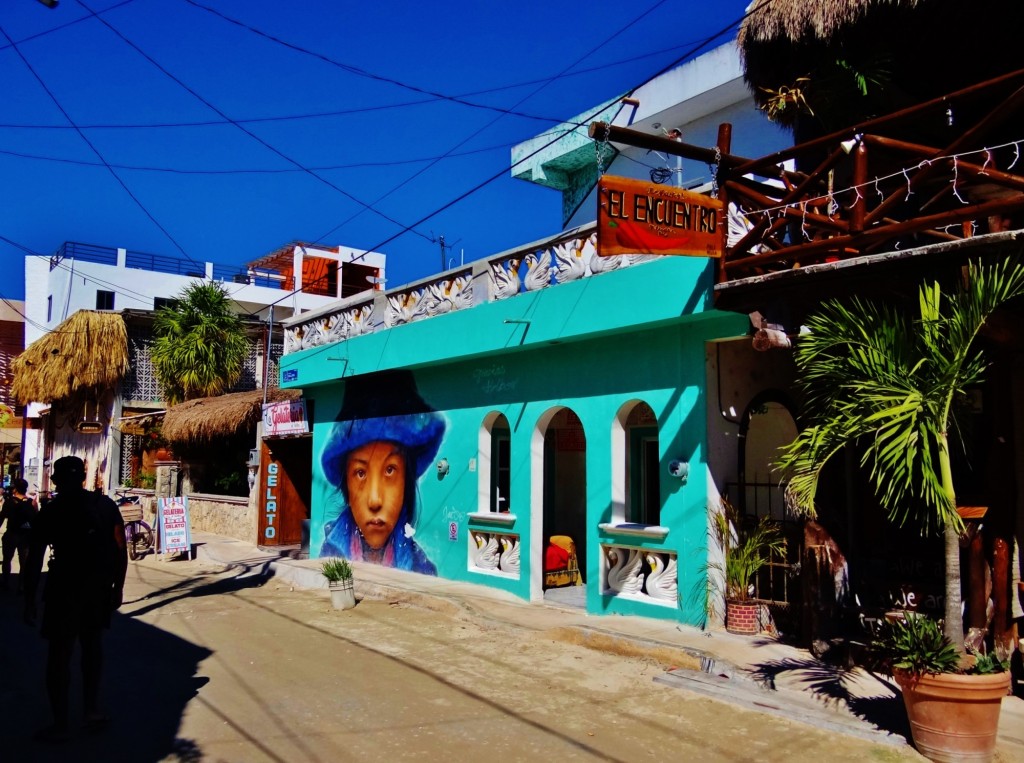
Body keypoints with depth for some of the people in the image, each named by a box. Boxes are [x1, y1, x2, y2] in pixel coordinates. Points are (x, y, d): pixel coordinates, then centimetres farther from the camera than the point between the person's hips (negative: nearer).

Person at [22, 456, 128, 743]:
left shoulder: (50, 511, -6)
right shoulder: (106, 505, 3)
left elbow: (35, 560, -9)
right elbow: (121, 551, 2)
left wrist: (29, 600, -2)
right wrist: (117, 587, 11)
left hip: (65, 587, -3)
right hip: (100, 587, 4)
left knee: (60, 653, 8)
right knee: (92, 643, 22)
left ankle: (60, 725, 14)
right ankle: (92, 709, 22)